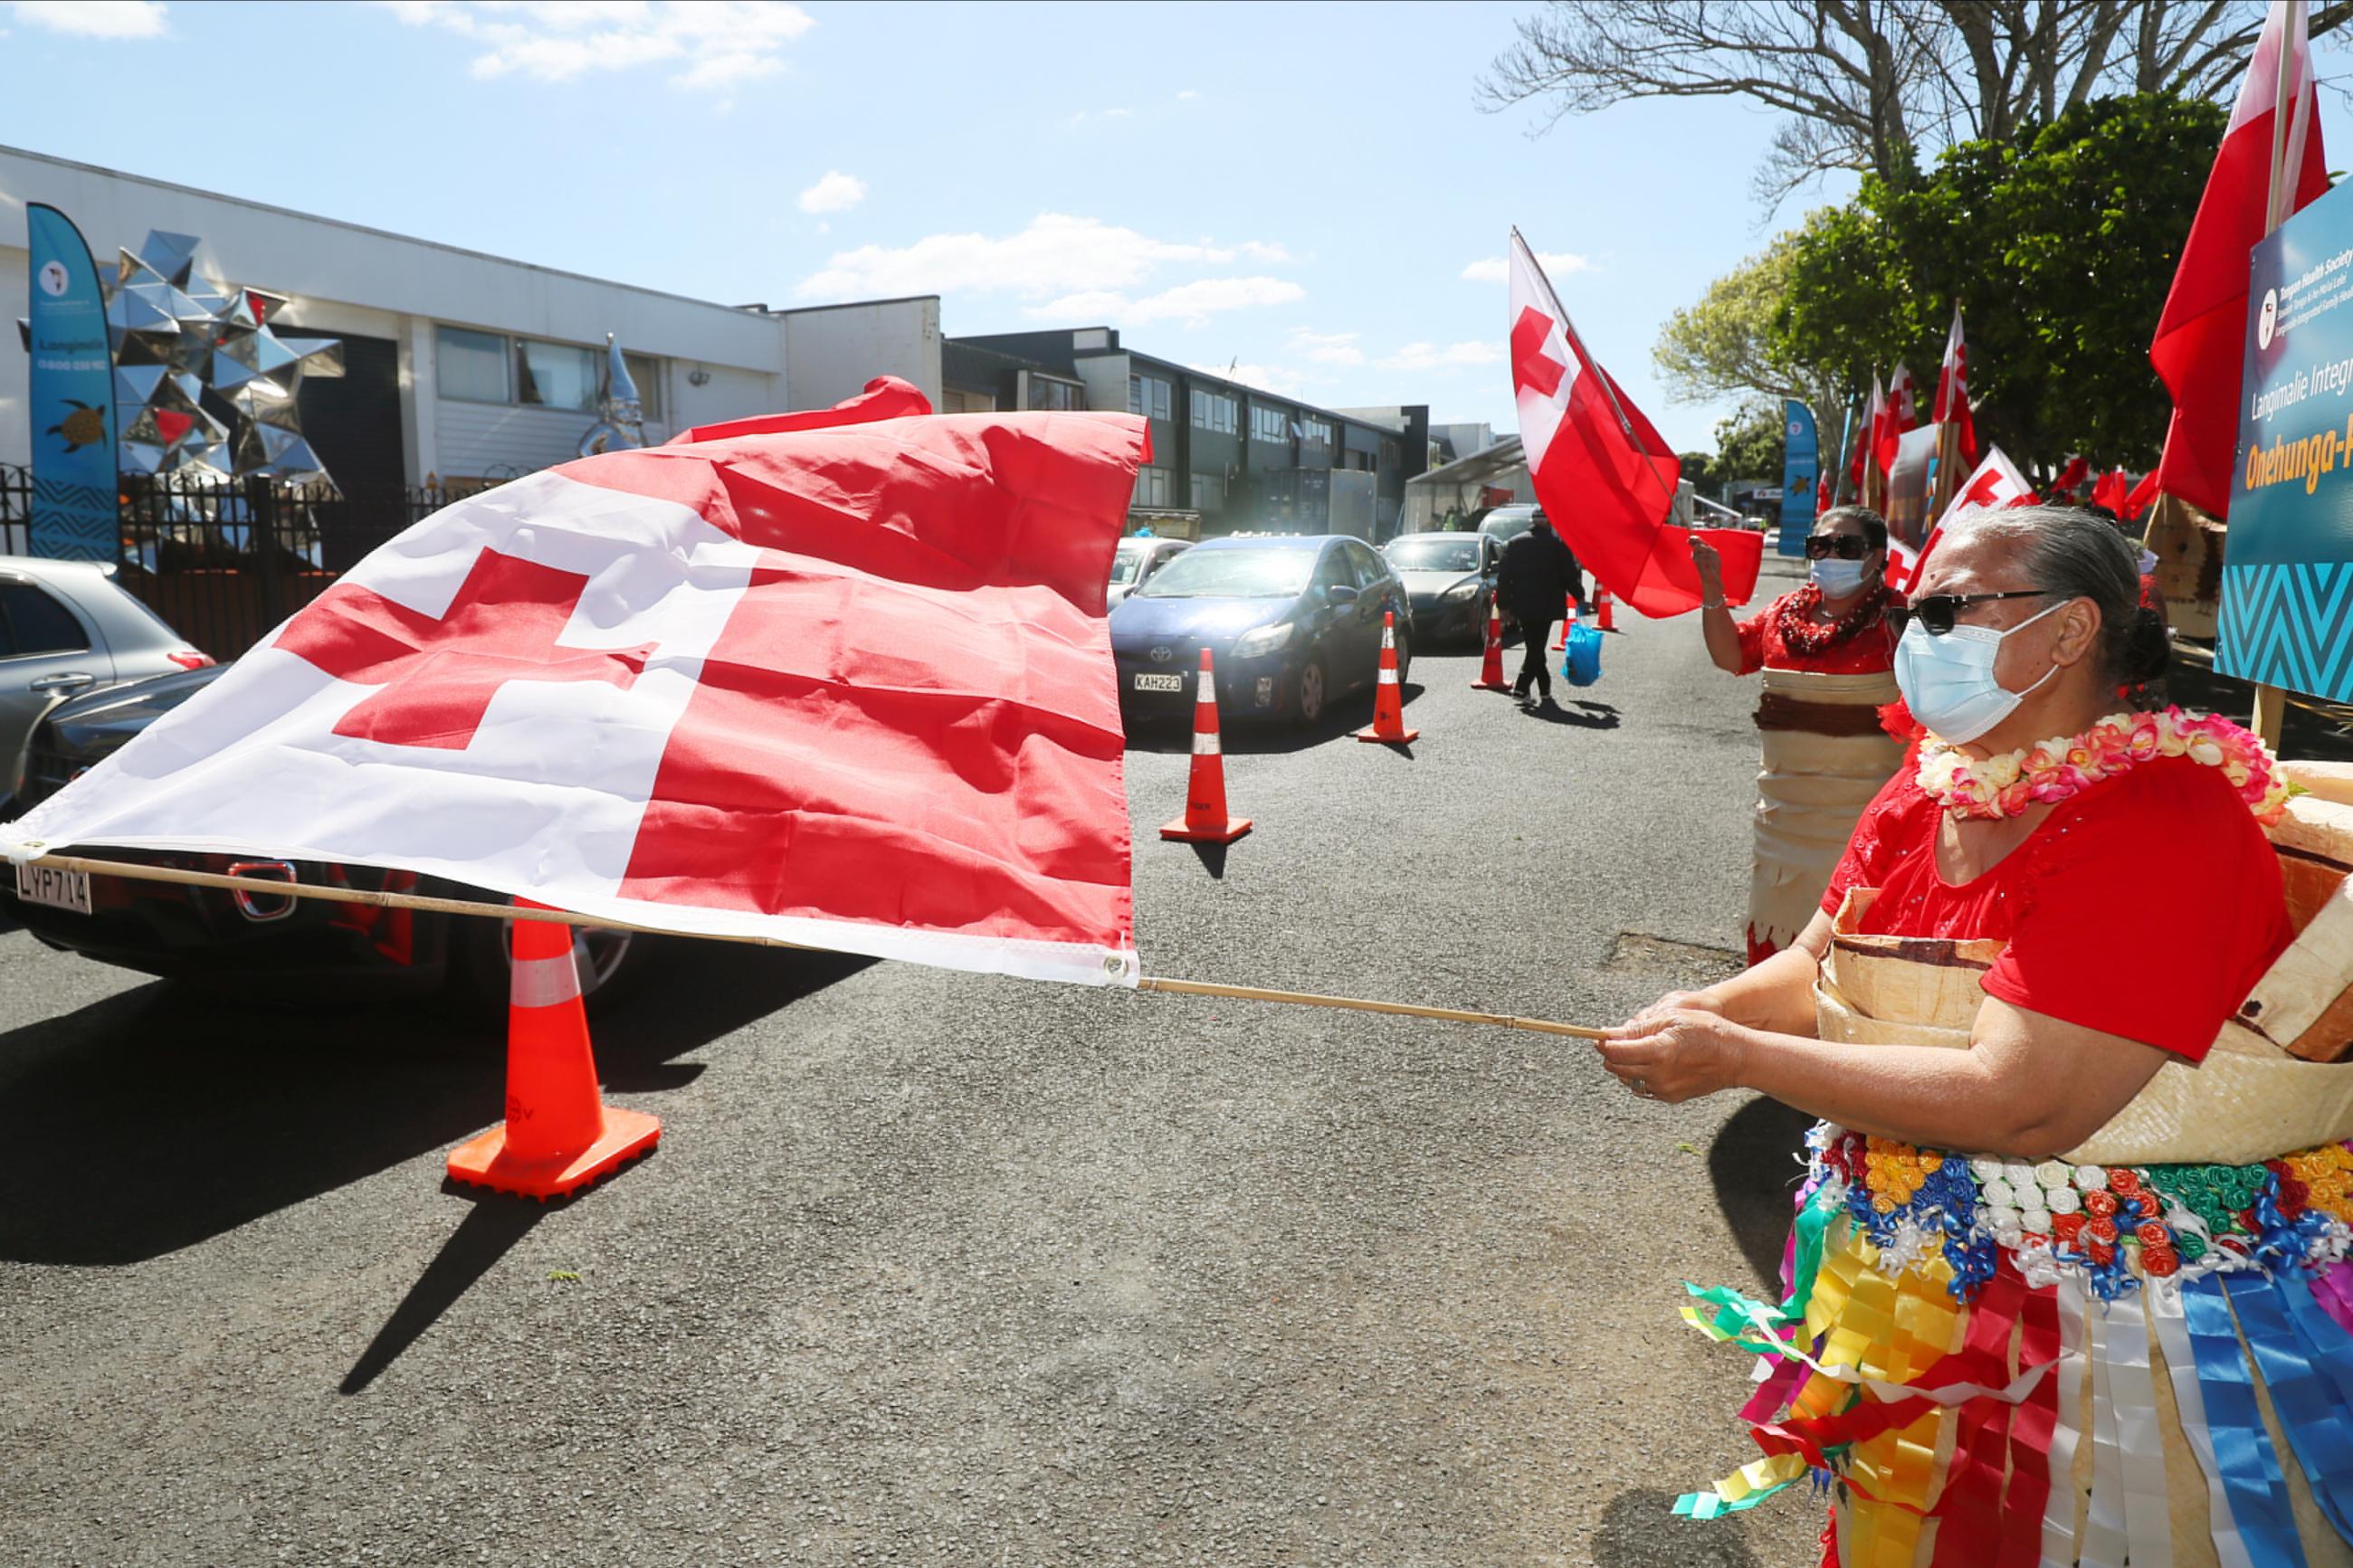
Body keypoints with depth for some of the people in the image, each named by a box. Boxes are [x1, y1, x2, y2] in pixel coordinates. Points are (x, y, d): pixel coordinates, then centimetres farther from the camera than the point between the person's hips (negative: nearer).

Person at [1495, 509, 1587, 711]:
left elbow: (1503, 577, 4)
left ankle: (1545, 692, 17)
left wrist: (1504, 605, 9)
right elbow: (1569, 575, -3)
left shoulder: (1514, 544, 5)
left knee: (1534, 648, 13)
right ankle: (1521, 688, -6)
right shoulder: (1558, 544, -6)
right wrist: (1579, 596, 14)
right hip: (1546, 607, -4)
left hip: (1522, 606, 4)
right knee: (1536, 648, 0)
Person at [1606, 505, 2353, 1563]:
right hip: (1910, 1267, 7)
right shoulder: (1926, 789, 1)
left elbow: (2020, 1106, -31)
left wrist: (1735, 1057, -28)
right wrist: (1713, 1009, -15)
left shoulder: (2155, 828, -24)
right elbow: (1816, 964, 7)